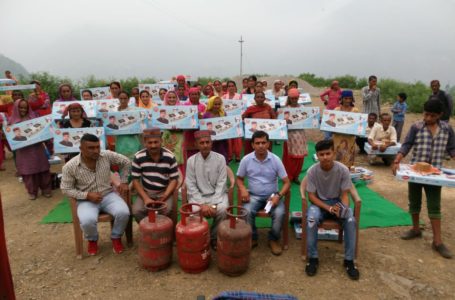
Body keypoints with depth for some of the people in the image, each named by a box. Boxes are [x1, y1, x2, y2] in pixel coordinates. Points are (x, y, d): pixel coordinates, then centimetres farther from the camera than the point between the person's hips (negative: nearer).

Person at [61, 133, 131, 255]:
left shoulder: (107, 155, -9)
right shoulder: (70, 166, -13)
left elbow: (126, 162, 6)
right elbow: (66, 189, -6)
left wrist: (123, 181, 2)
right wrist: (87, 195, -18)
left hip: (108, 195, 2)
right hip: (86, 200, -1)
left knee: (123, 213, -26)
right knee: (87, 221, -32)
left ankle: (116, 237, 6)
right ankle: (92, 240, 6)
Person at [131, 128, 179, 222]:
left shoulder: (170, 157, -10)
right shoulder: (138, 157, -9)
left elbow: (174, 179, -5)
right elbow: (135, 180, -4)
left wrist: (164, 197, -18)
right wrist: (146, 198, -14)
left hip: (164, 192, -1)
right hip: (146, 192, 1)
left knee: (166, 210, -28)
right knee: (136, 211, -23)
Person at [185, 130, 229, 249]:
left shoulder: (220, 158, -5)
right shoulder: (191, 161, -3)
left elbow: (221, 184, -7)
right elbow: (191, 186, -6)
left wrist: (214, 204, -18)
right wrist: (202, 204, -17)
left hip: (217, 194, 0)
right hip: (198, 195, 0)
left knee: (222, 209, -30)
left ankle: (214, 237, -2)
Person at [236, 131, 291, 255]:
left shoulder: (275, 160, -8)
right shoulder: (246, 160, -6)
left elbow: (287, 182, -5)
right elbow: (239, 179, 7)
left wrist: (278, 195, -22)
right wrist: (243, 189, -15)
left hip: (272, 196, 0)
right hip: (254, 196, 0)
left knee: (279, 213, -29)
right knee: (247, 212, -30)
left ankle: (274, 239, 0)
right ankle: (252, 238, -2)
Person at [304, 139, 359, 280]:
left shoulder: (343, 170, -15)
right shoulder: (312, 171, -17)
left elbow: (344, 194, -9)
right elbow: (311, 196, -12)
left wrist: (343, 208, -31)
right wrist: (328, 208, -26)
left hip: (337, 202, 1)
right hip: (319, 203, -1)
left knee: (351, 221, -29)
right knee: (311, 219, -33)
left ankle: (349, 260, -12)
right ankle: (313, 258, -16)